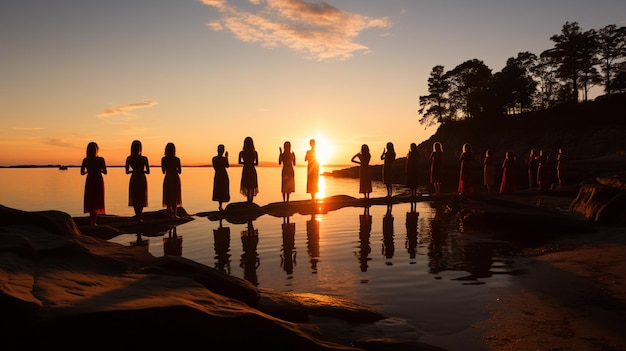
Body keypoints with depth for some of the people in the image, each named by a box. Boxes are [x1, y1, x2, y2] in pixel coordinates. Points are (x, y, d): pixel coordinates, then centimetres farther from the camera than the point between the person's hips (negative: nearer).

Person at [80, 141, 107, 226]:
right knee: (97, 201, 7)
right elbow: (105, 172, -9)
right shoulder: (100, 159, -11)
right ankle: (94, 221, 1)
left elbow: (82, 173, 0)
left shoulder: (85, 160, -4)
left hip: (89, 181, 2)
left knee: (90, 200, 16)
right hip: (98, 181, -2)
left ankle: (91, 219, 20)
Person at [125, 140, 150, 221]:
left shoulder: (129, 159, -6)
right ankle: (139, 217, 2)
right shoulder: (144, 159, -12)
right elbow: (148, 172, -7)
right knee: (141, 198, 9)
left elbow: (127, 172, -2)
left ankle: (137, 215, 15)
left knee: (134, 198, 15)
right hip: (142, 179, -2)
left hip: (134, 179, 2)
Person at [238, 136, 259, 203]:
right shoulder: (255, 153, -9)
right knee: (252, 187, 11)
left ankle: (249, 201, 4)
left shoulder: (241, 153, -8)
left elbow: (239, 162, 4)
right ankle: (250, 201, 11)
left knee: (247, 187, 12)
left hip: (245, 171, 1)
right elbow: (256, 163, -2)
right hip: (252, 171, -1)